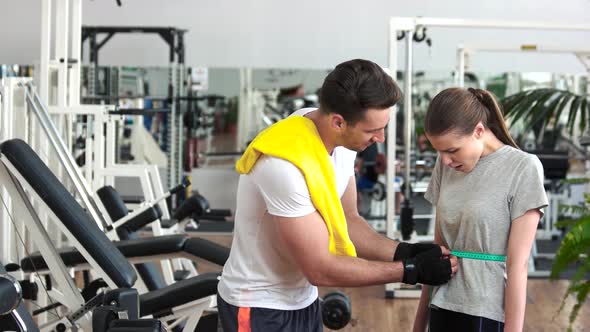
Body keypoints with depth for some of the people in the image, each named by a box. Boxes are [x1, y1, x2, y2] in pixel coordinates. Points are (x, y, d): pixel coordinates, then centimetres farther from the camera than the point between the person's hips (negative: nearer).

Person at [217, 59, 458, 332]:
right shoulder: (286, 165, -31)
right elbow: (320, 269, -25)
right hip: (259, 309, -7)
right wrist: (412, 270, -20)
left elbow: (346, 220, 5)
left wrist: (404, 252, -10)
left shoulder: (341, 142, -7)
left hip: (302, 299, 7)